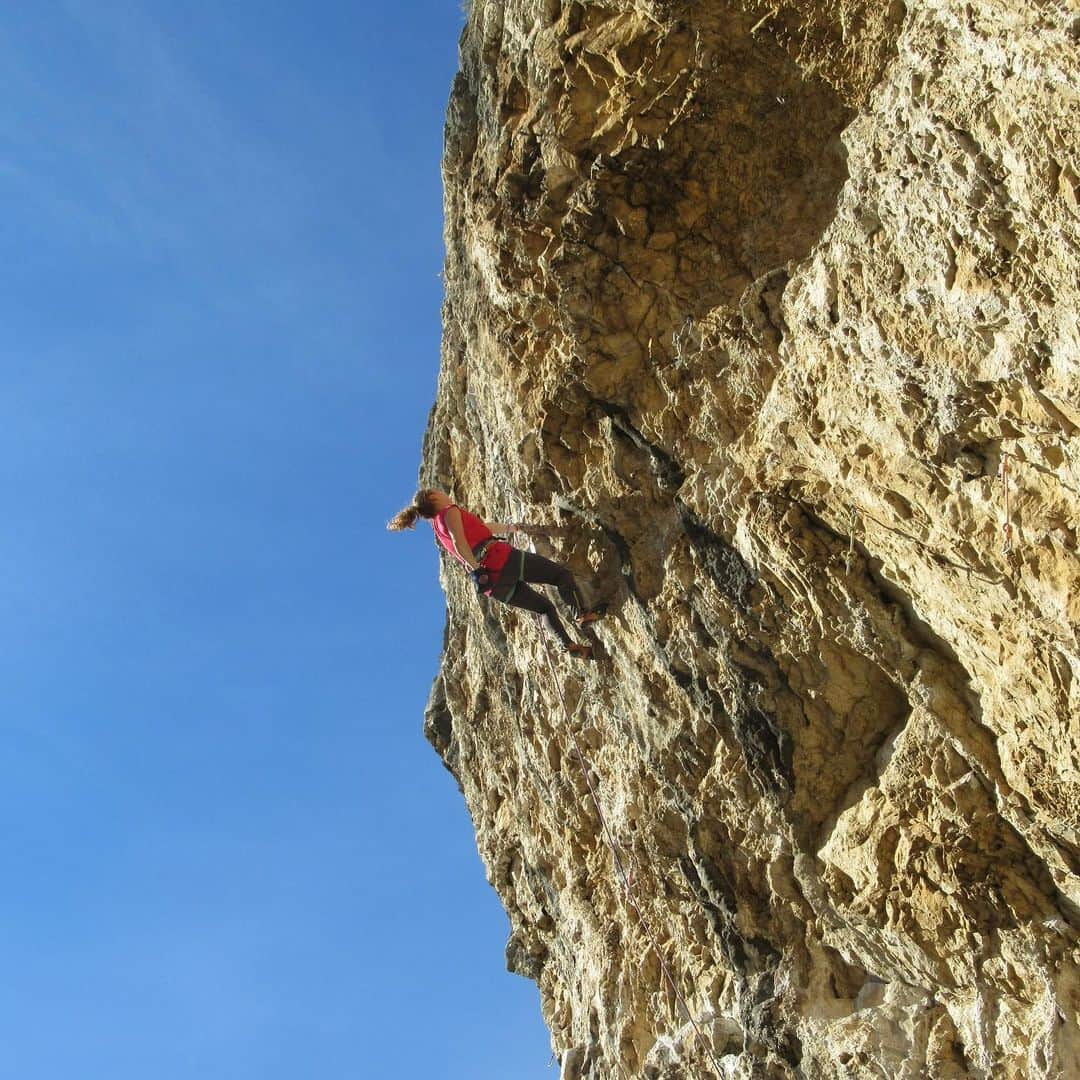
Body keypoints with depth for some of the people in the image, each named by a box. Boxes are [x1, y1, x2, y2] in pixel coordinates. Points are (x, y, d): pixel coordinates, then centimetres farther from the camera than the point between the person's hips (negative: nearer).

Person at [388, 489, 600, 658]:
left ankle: (569, 644, 3)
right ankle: (581, 614, -16)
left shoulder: (438, 527, 26)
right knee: (562, 574, 1)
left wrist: (511, 528, 50)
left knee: (544, 606, 18)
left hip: (494, 586, 8)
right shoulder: (450, 511, 2)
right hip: (501, 559, -8)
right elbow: (459, 542, -18)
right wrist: (476, 568, -28)